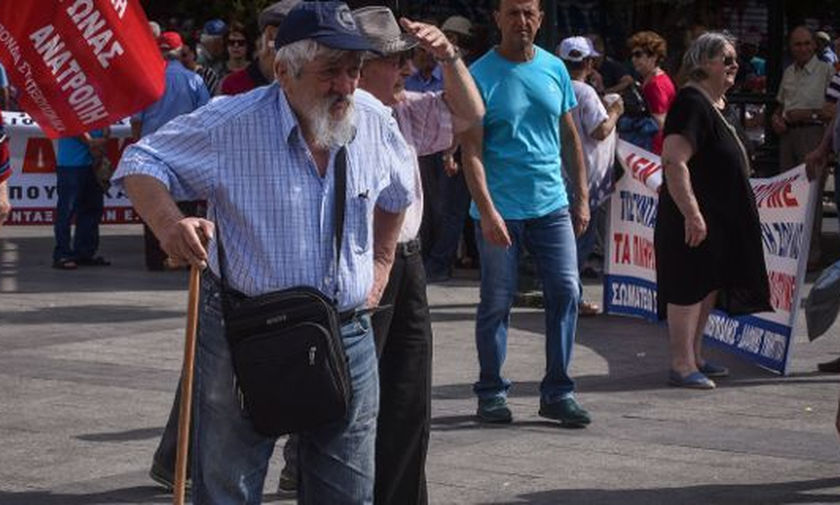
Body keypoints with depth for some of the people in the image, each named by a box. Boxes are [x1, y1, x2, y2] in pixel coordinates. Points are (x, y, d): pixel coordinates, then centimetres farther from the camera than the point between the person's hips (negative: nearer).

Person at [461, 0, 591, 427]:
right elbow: (471, 151, -10)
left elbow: (570, 139, 15)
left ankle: (557, 392, 9)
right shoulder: (480, 76, -6)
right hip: (500, 211, -4)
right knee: (497, 303, 4)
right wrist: (487, 210, -18)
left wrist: (582, 197, 10)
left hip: (552, 205, 4)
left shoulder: (555, 69, 8)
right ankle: (492, 392, 15)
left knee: (566, 293, 0)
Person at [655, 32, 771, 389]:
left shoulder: (712, 103, 15)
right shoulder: (692, 103, -18)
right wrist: (691, 214, -31)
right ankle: (682, 365, -4)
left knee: (708, 287, 15)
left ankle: (694, 357, 25)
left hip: (720, 219, 11)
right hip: (694, 219, -11)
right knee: (689, 288, -7)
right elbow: (674, 162, -27)